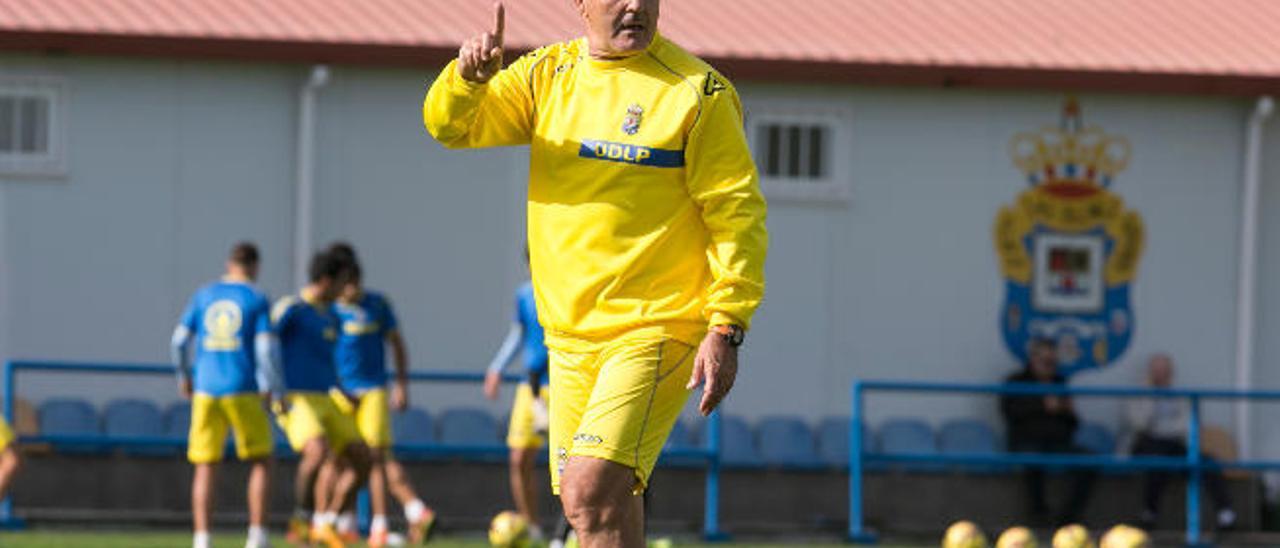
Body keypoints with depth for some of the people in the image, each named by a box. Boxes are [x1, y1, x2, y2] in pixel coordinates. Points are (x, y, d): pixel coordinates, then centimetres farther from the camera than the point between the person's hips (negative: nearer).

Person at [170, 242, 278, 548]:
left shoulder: (203, 296, 9)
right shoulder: (257, 300, -1)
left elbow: (179, 341, 7)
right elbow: (264, 348, -9)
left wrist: (184, 376, 23)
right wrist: (270, 390, -1)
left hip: (206, 391, 3)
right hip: (243, 391, -3)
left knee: (205, 467, 5)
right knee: (261, 462, 9)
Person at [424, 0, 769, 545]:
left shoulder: (698, 91, -6)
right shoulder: (547, 75, 10)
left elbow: (737, 213, -7)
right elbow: (450, 126, 6)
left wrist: (726, 329, -15)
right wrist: (469, 75, -17)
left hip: (657, 331, -6)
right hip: (568, 332, 6)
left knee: (591, 492, -21)